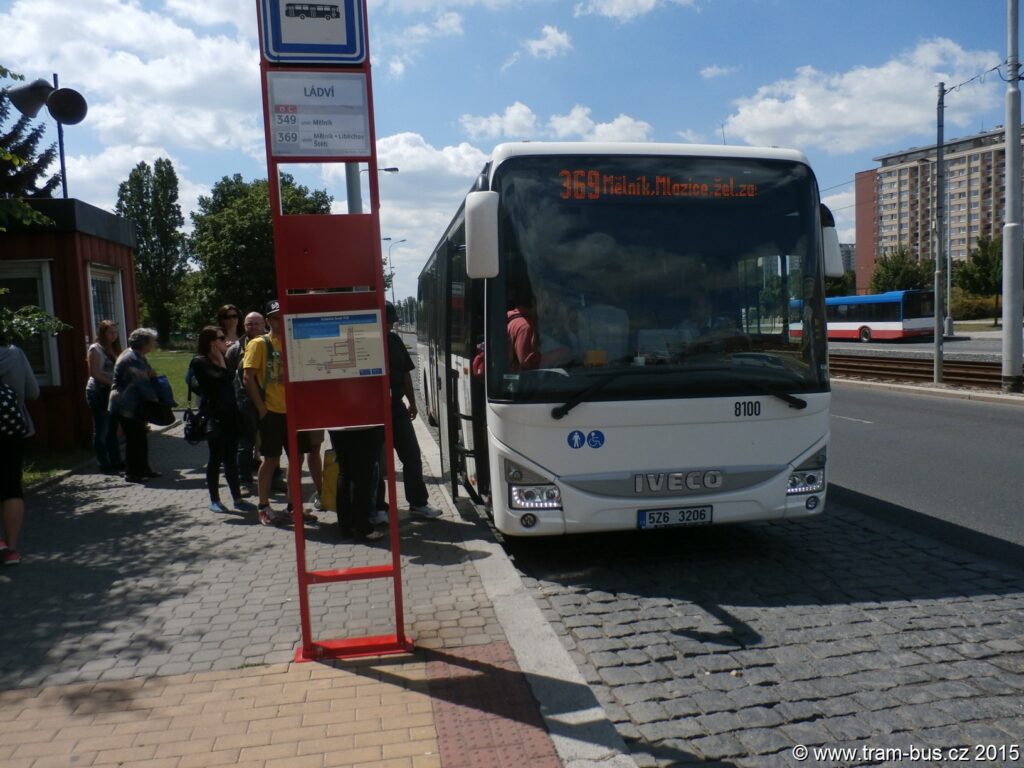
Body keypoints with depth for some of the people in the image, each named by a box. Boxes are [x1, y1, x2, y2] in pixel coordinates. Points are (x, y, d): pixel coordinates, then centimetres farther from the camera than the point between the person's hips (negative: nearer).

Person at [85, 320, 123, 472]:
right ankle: (104, 464, 2)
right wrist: (113, 383, -18)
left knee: (112, 428, 10)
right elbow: (95, 373, -13)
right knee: (101, 430, -2)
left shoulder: (113, 349, 16)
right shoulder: (95, 349, -6)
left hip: (111, 392, 7)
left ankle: (116, 461, 15)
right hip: (98, 392, -7)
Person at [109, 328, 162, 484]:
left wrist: (150, 373, -2)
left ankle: (143, 469, 20)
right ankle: (131, 473, 4)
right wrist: (154, 398, -11)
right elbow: (142, 383, -20)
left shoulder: (138, 357, 13)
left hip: (135, 405, 10)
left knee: (140, 438, 13)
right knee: (133, 440, -4)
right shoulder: (132, 359, -20)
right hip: (127, 407, -10)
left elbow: (144, 377, 20)